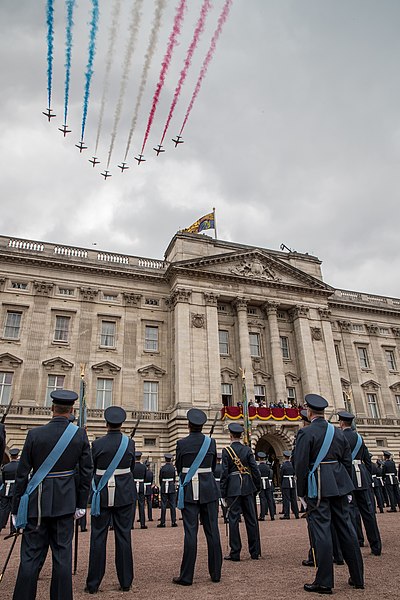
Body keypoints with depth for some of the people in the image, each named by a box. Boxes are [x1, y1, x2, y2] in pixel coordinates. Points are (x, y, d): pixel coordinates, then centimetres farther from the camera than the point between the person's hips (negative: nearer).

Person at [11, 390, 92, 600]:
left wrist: (16, 509, 5)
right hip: (65, 503, 1)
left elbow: (22, 474, -4)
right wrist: (81, 504, 8)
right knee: (62, 555, 10)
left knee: (31, 556, 9)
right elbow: (86, 473, -3)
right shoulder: (80, 434, -6)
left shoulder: (35, 434, -8)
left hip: (37, 503, 0)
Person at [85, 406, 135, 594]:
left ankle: (93, 584, 15)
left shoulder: (98, 443, -9)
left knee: (98, 536, 8)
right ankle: (125, 582, 16)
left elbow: (92, 468, 2)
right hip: (124, 493, 2)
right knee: (123, 535, 9)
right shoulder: (129, 442, -3)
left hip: (102, 493, -1)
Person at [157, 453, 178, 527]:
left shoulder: (162, 468, -5)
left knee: (163, 505, 4)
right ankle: (173, 522, 5)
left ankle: (162, 522, 5)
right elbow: (175, 478, 5)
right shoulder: (173, 468, -2)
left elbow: (160, 478, 1)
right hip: (172, 488, 1)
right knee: (173, 505, 5)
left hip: (164, 488, -1)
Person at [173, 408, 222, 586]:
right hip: (208, 488, 2)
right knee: (212, 530, 8)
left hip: (189, 490, -2)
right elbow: (213, 466, 11)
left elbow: (178, 467, 5)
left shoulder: (182, 443, -7)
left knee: (190, 532, 1)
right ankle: (215, 573, 16)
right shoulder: (211, 442, 0)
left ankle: (186, 576, 8)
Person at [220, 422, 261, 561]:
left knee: (233, 519, 3)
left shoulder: (226, 451, -8)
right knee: (251, 518, 10)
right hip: (248, 486, 3)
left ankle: (235, 553, 7)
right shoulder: (247, 449, 1)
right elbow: (255, 469, 0)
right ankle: (255, 552, 17)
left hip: (233, 488, -3)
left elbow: (224, 473, -8)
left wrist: (222, 492, -2)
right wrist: (258, 486, 11)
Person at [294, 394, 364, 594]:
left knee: (321, 530, -1)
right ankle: (357, 577, 23)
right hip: (339, 484, 6)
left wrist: (301, 492, -3)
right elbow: (347, 461, 11)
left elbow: (301, 465, -12)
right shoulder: (337, 432, 7)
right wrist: (346, 486, 19)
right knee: (345, 526, 13)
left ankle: (324, 582, 6)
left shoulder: (306, 433, -11)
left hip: (318, 487, -6)